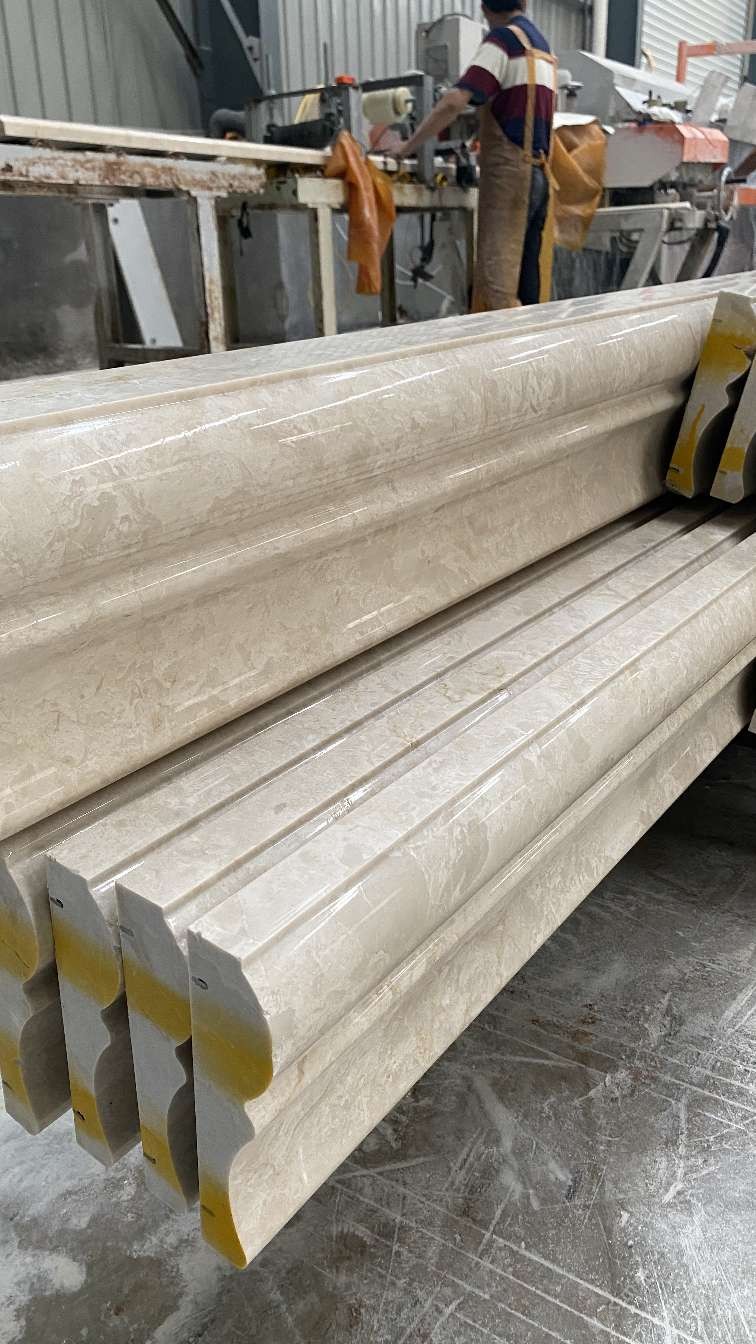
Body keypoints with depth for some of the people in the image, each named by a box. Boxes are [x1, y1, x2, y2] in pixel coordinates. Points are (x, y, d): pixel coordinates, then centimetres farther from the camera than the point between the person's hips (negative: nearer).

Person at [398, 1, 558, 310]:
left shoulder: (504, 40, -4)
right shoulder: (541, 45, 21)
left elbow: (455, 102, -15)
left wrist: (409, 146, -10)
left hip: (510, 172, -8)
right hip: (539, 175, 8)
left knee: (497, 276, -12)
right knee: (527, 276, 6)